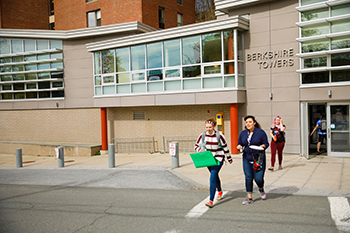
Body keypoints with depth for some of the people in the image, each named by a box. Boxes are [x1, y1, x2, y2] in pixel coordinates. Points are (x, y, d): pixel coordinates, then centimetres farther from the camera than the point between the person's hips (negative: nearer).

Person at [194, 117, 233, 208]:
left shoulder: (220, 136, -12)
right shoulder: (202, 136, -5)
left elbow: (225, 147, 0)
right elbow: (196, 146, 7)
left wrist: (229, 158, 9)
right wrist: (200, 150, -15)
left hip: (218, 159, -4)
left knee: (212, 178, -15)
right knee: (215, 176, 22)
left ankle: (211, 200, -15)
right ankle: (220, 191, 50)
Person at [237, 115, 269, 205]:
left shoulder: (261, 132, -3)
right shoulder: (243, 133, 8)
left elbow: (266, 144, -2)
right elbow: (239, 144, 14)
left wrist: (262, 146, -22)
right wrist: (239, 146, -8)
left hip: (259, 159, -3)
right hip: (247, 159, 3)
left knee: (258, 178, -5)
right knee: (248, 178, 4)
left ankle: (261, 189, 31)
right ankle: (249, 198, 14)